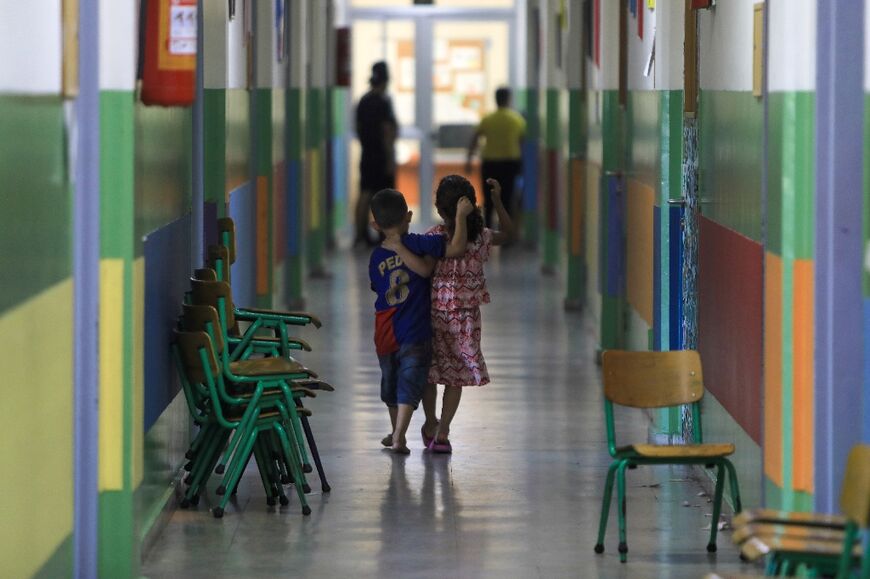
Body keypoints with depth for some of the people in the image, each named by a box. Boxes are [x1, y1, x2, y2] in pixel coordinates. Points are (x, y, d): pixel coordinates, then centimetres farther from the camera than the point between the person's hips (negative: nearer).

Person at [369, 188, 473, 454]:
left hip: (385, 335, 5)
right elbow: (456, 248, -17)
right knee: (409, 385, -2)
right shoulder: (415, 243, -10)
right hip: (415, 333, -4)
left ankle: (397, 432, 36)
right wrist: (461, 216, -8)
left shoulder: (376, 257, 4)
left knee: (390, 384, 21)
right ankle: (398, 438, -12)